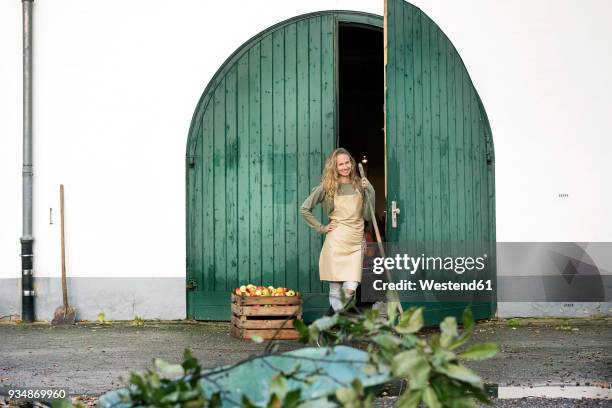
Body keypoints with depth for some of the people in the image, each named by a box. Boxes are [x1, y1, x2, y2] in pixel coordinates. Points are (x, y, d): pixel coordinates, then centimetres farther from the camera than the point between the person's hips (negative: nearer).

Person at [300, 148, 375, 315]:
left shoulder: (360, 185, 11)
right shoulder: (327, 187, 3)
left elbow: (367, 216, 8)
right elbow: (304, 209, 6)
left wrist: (370, 192, -1)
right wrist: (321, 228, 2)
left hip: (356, 242, 2)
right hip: (336, 240, -2)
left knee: (351, 289, -12)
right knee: (335, 289, -3)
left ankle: (333, 313, 13)